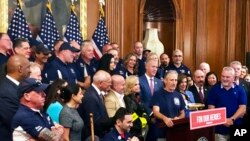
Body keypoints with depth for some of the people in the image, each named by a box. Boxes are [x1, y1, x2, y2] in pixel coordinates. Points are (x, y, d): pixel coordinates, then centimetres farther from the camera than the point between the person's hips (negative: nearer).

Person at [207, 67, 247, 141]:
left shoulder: (240, 90, 4)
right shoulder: (214, 89, 3)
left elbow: (243, 108, -1)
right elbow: (211, 108, -1)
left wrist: (232, 119, -14)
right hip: (219, 128, -1)